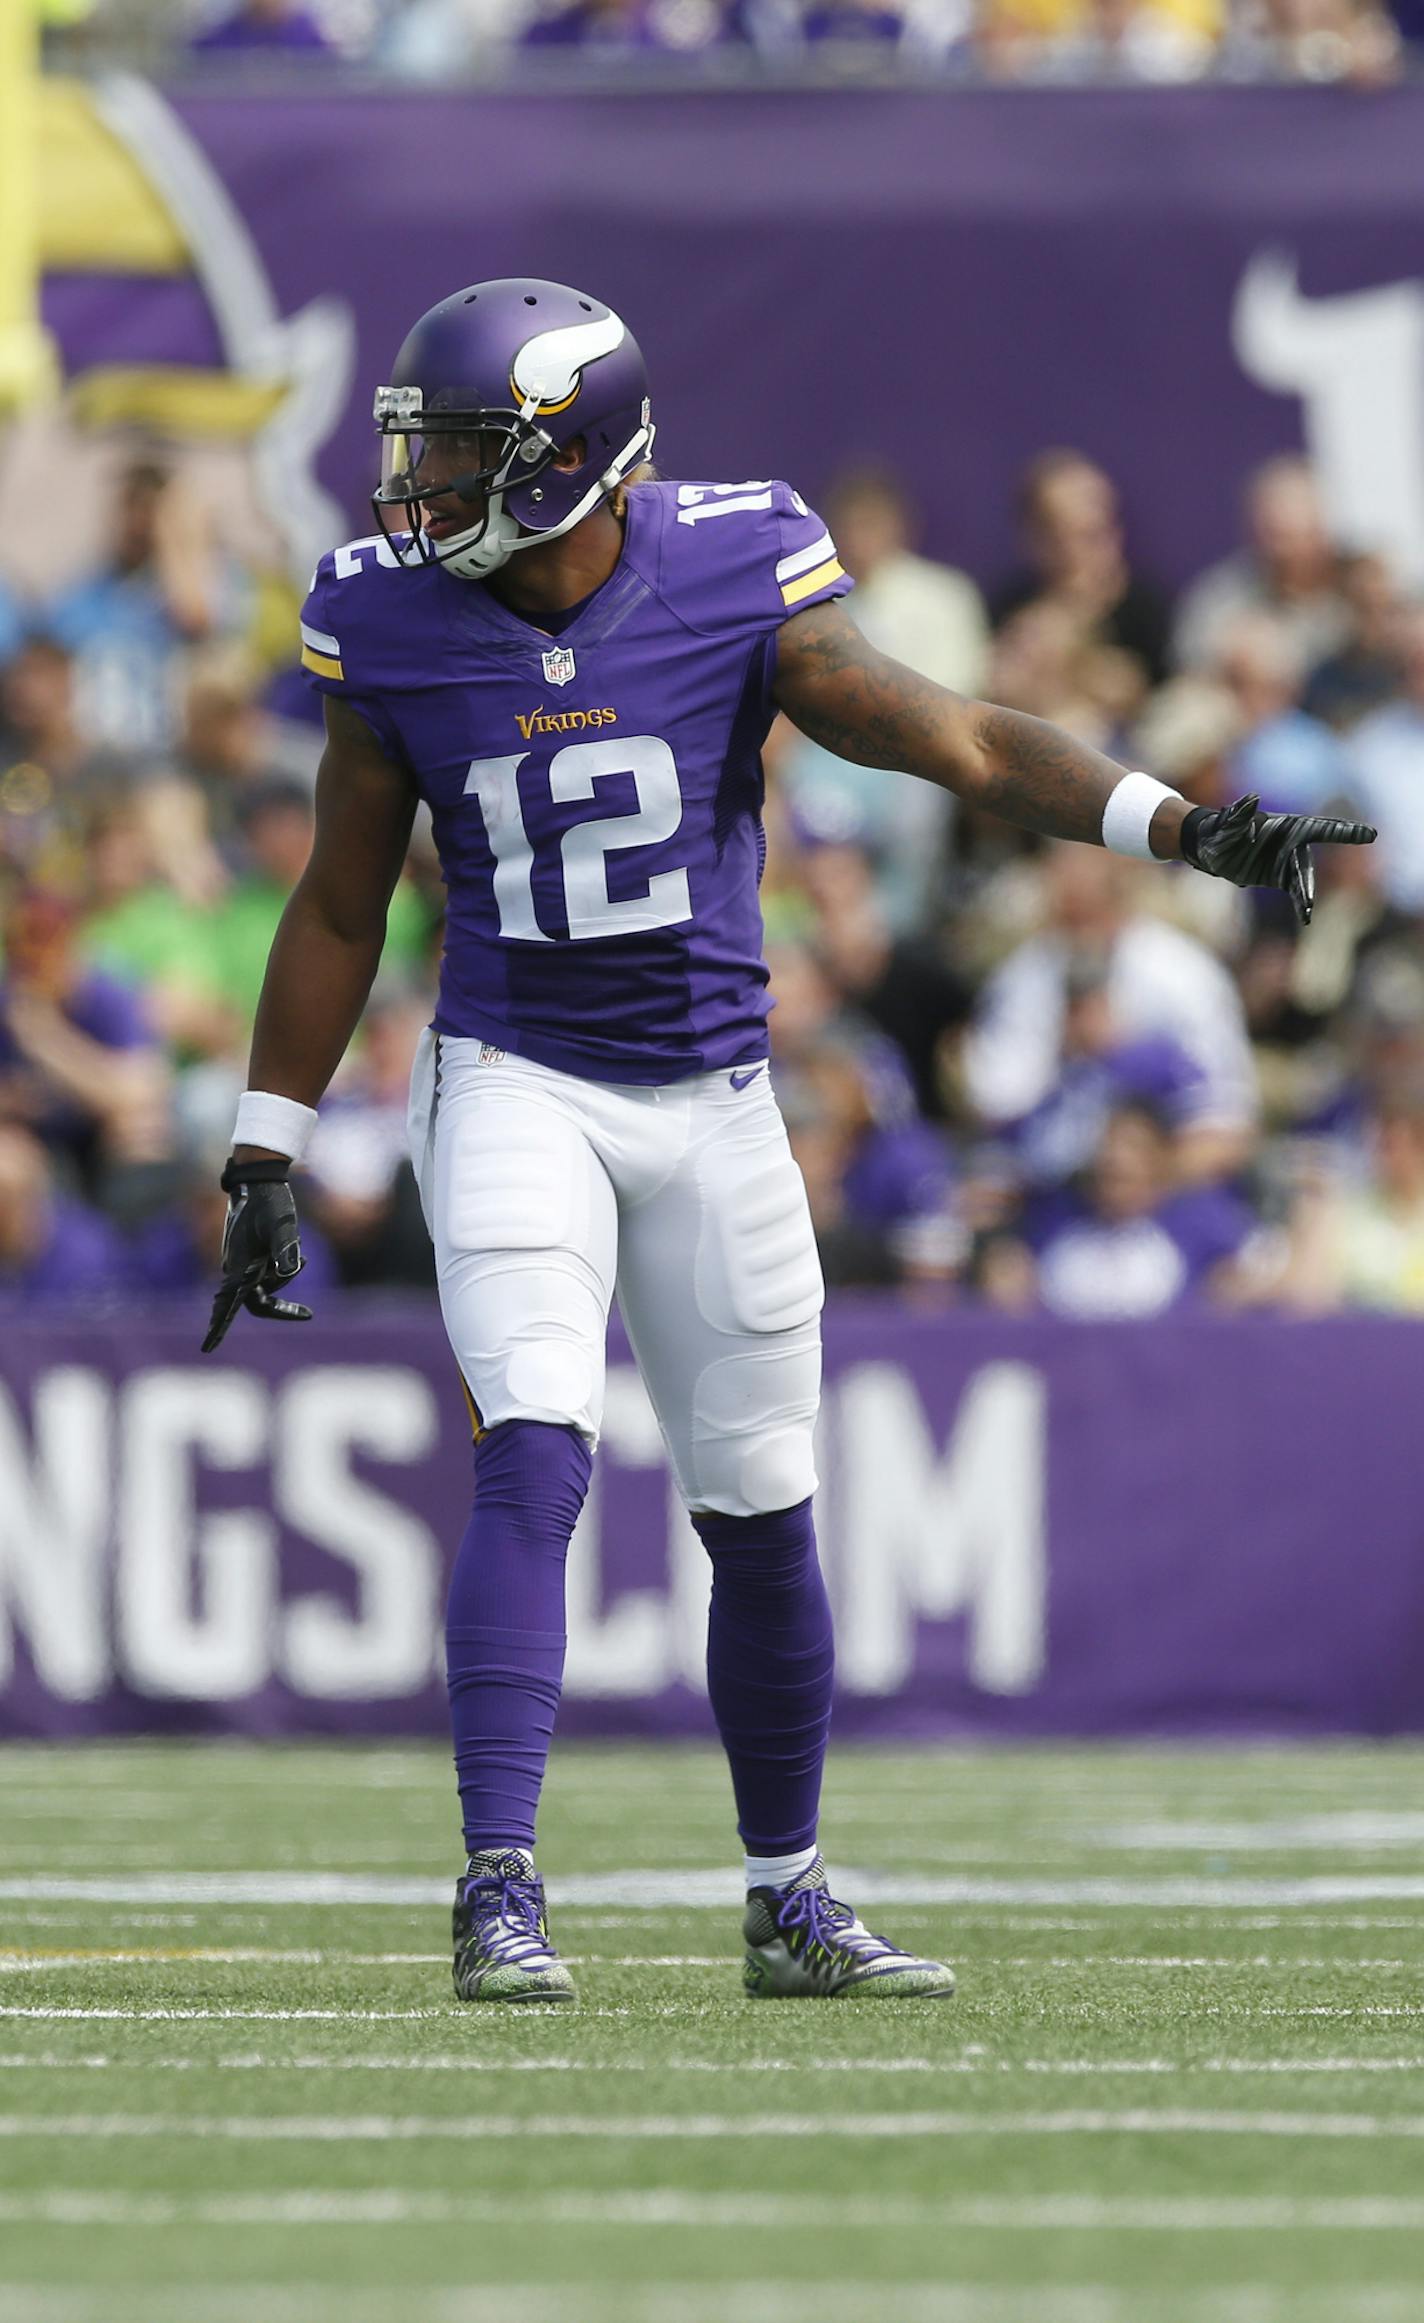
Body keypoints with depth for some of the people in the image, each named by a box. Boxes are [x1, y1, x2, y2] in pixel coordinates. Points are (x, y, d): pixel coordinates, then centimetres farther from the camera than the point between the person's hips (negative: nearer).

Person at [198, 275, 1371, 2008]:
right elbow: (338, 911, 4)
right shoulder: (399, 629, -6)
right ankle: (500, 1889, -18)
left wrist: (1184, 828, -26)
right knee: (533, 1461, -19)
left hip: (711, 1099, 1)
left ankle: (789, 1901, 23)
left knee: (762, 1519, 7)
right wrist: (265, 1164, 6)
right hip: (513, 1087, -1)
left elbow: (957, 742, -12)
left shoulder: (732, 585, -10)